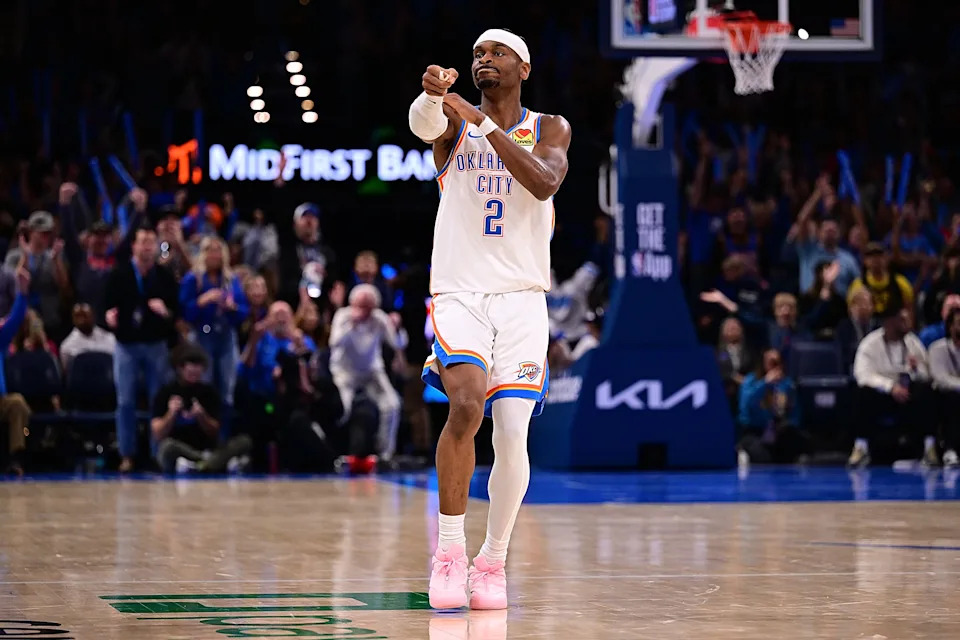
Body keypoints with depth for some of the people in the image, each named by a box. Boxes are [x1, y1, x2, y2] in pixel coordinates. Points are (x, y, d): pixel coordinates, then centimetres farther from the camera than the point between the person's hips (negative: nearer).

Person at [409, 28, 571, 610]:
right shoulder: (453, 123, 6)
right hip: (459, 293, -1)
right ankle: (450, 553, -14)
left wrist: (483, 123, -22)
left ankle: (494, 561, 15)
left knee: (512, 437, -5)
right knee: (466, 404, -25)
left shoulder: (549, 129, 6)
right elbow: (422, 124, -20)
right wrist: (433, 93, -44)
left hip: (521, 298, 1)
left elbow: (545, 182, -16)